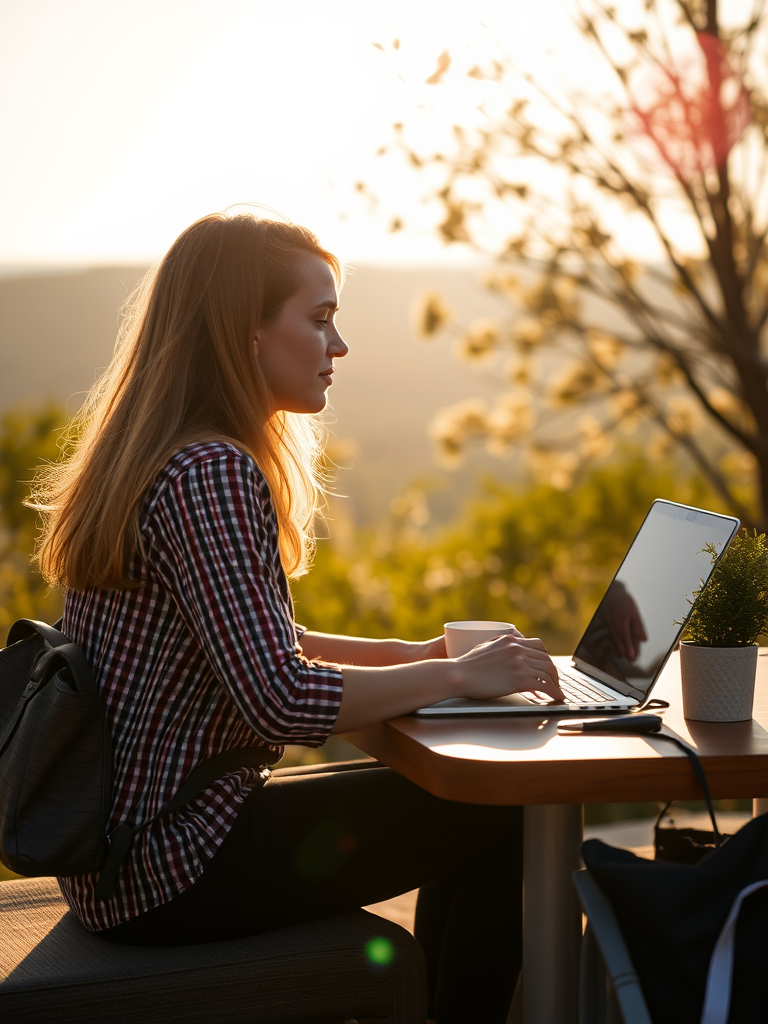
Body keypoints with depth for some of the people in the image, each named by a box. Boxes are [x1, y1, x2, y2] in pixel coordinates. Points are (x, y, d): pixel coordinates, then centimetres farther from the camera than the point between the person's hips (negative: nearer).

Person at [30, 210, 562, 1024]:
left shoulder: (151, 461, 10)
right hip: (169, 869, -10)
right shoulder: (211, 475, -21)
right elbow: (280, 701, -28)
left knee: (460, 794, 17)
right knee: (504, 820, -5)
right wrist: (456, 675, -16)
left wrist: (414, 653, 9)